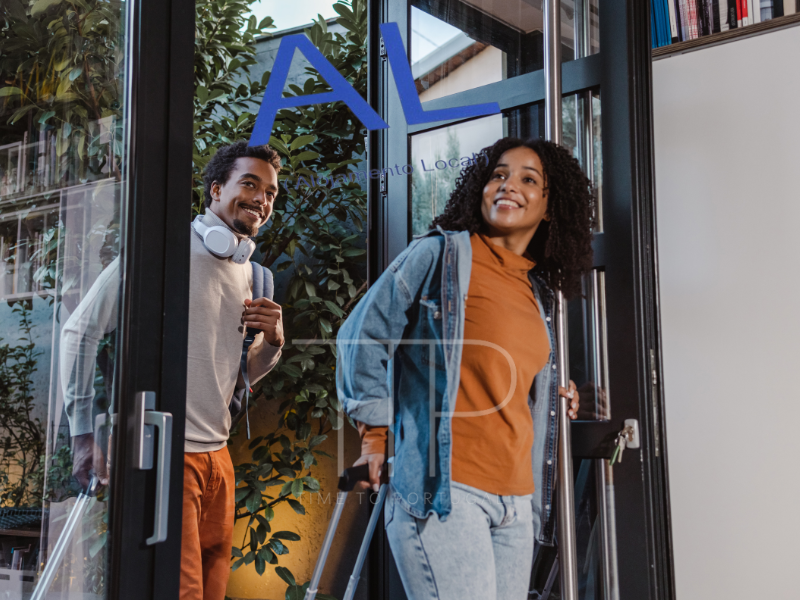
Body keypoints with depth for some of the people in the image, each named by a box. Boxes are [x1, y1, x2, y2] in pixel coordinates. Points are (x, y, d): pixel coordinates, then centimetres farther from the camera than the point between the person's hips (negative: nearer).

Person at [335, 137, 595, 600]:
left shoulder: (537, 292, 16)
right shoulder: (441, 254, -4)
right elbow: (362, 336, -4)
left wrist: (550, 395, 14)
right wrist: (375, 435, -3)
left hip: (516, 500, 7)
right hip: (443, 489, -7)